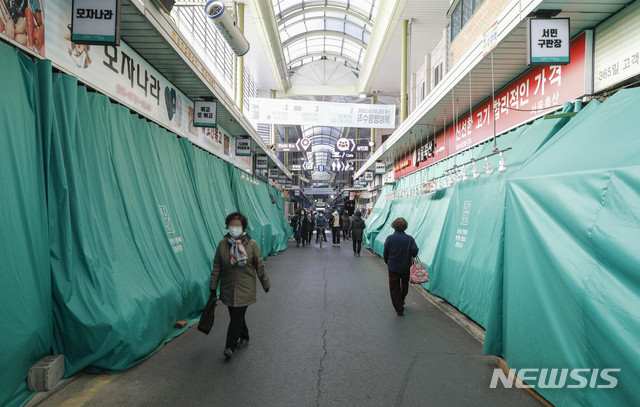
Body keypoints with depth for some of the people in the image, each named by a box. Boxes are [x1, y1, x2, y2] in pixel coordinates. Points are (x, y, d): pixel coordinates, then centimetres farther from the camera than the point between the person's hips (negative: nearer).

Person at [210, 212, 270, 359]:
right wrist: (213, 286, 7)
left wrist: (265, 283, 4)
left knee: (237, 317, -5)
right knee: (235, 315, 14)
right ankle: (244, 338, 36)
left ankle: (230, 347, 5)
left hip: (245, 289, -3)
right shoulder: (222, 244, -2)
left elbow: (260, 266, -1)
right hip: (228, 288, 3)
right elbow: (217, 267, 5)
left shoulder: (252, 244, -8)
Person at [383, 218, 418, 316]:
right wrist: (412, 256, 3)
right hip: (406, 267, 2)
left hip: (393, 268, -2)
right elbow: (415, 250, -20)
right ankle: (401, 302, 43)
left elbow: (385, 253, -4)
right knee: (404, 286, 25)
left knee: (394, 289, 9)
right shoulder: (409, 239, -9)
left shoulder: (390, 238, -10)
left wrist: (387, 263, 13)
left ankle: (399, 309, 13)